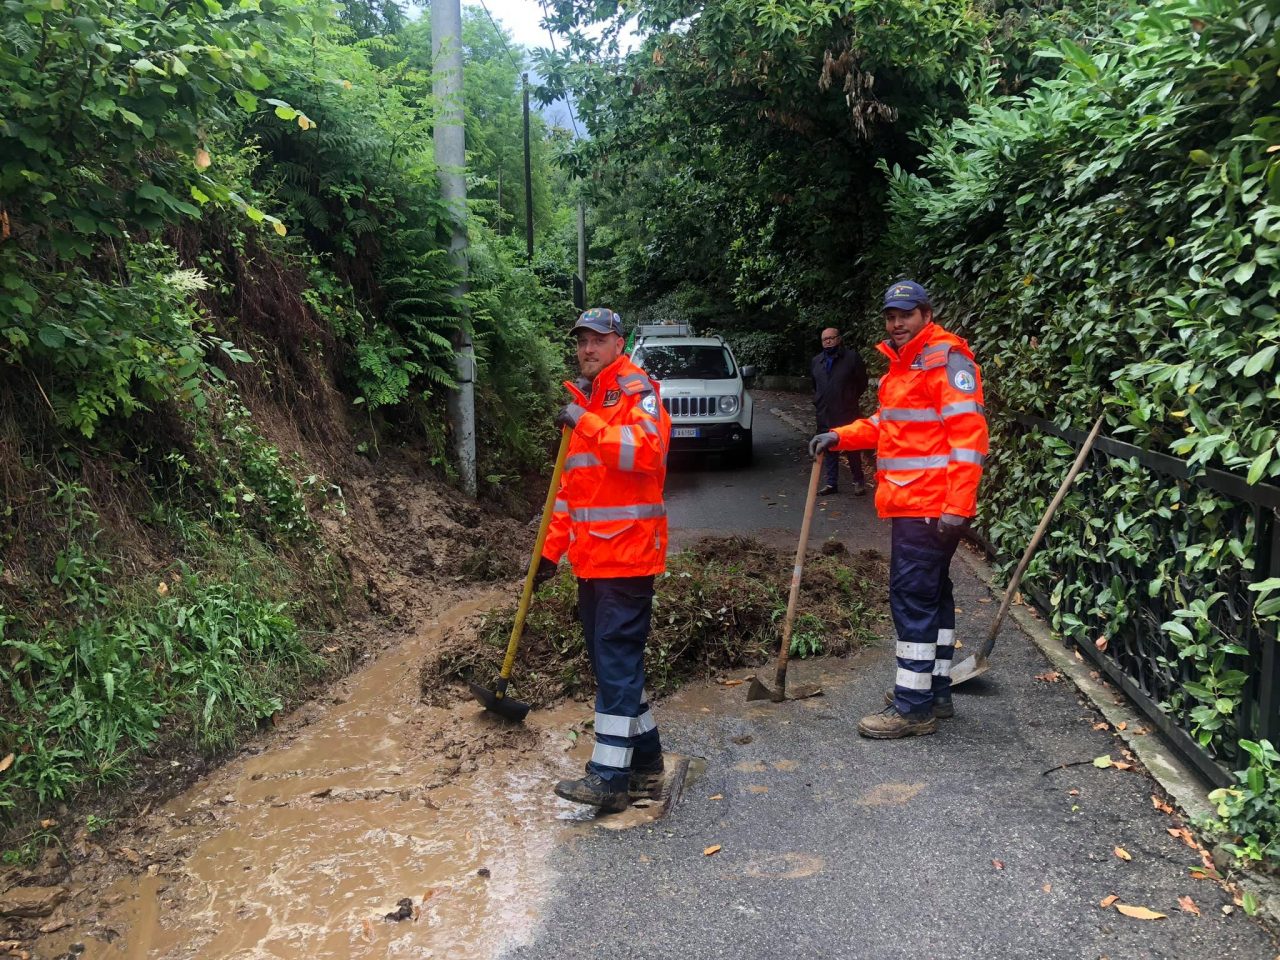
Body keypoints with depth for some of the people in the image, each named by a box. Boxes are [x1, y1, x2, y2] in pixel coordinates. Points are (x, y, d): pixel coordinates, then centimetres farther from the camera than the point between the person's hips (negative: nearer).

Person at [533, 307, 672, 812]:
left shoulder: (637, 390, -5)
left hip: (627, 552, -9)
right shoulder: (583, 399, 20)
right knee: (614, 660, 13)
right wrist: (552, 549, 20)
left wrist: (586, 424, -25)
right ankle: (646, 763, 24)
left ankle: (610, 776, -1)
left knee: (616, 660, -7)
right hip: (591, 556, 9)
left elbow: (648, 449, -24)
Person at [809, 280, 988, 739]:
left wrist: (956, 507, -24)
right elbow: (886, 422, 28)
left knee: (913, 597, -8)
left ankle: (914, 706, -1)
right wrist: (840, 437, 11)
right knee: (931, 593, 16)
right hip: (911, 503, 10)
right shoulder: (901, 363, 18)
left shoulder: (947, 358, -12)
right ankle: (936, 689, 27)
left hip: (930, 506, -10)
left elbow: (968, 433, -19)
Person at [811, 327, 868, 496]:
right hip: (824, 414, 5)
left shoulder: (852, 357, -4)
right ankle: (830, 482, 16)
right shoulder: (816, 361, 13)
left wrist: (851, 399, 4)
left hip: (847, 413, -5)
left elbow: (862, 383, 1)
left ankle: (859, 481, 12)